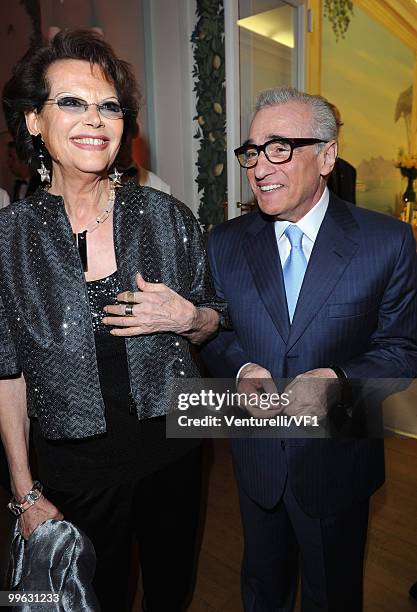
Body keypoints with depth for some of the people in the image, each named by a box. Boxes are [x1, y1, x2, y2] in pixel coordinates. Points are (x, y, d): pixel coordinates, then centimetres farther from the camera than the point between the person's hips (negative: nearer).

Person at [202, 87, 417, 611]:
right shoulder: (225, 243, -5)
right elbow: (214, 335, 2)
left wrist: (337, 380, -27)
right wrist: (241, 368, -19)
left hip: (338, 463, -2)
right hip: (256, 456, 3)